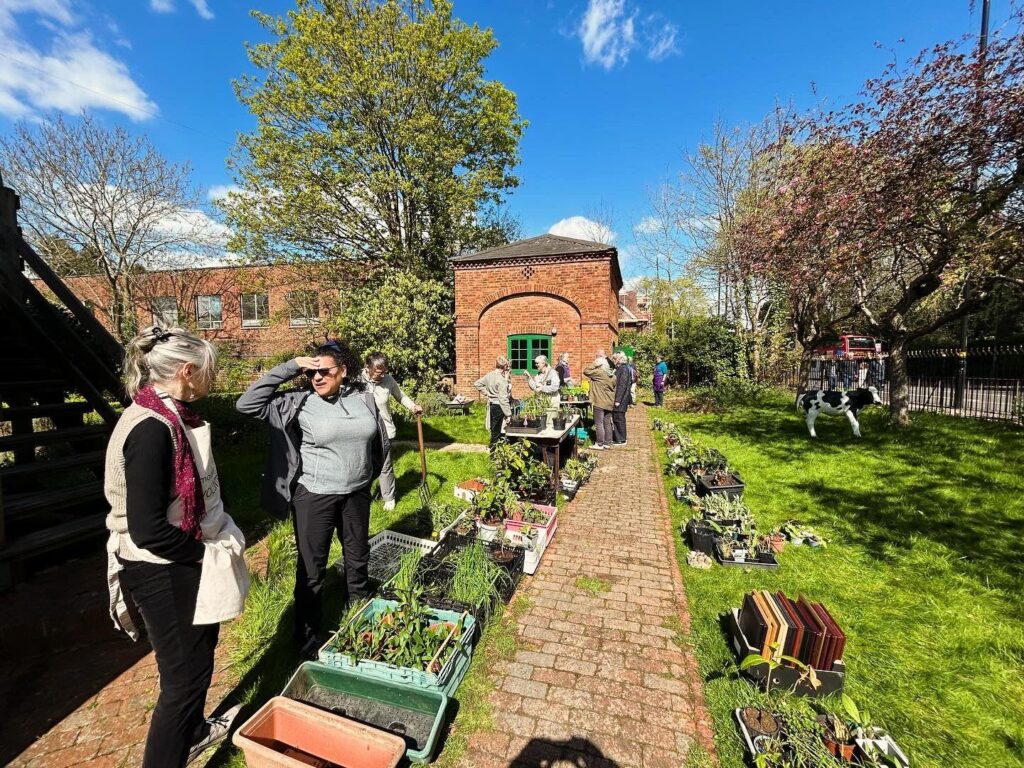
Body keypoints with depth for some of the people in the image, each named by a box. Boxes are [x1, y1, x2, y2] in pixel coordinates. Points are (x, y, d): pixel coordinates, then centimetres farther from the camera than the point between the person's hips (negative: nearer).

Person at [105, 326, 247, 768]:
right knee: (185, 675, 7)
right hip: (163, 571, -10)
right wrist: (210, 549, -15)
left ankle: (193, 731, 51)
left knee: (198, 652, 28)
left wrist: (217, 538, 6)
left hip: (180, 563, 10)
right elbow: (148, 530, -28)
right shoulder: (151, 430, -28)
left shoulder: (168, 415, 2)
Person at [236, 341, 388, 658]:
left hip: (357, 494, 4)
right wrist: (289, 368, -20)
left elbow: (382, 441, 8)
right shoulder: (300, 401, -11)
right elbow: (247, 404, -17)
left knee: (358, 560, 21)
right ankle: (308, 640, 33)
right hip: (314, 496, -3)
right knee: (312, 570, 10)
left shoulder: (364, 397, -3)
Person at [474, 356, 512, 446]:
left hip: (492, 406, 8)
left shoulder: (489, 375, 3)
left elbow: (477, 383, 14)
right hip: (499, 407, -8)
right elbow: (503, 398, -22)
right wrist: (508, 413, -19)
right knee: (497, 432, 1)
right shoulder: (502, 380, -19)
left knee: (494, 431, 17)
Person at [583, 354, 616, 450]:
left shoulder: (598, 372, -15)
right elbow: (614, 389, 16)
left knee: (599, 424, -1)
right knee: (607, 423, 12)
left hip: (599, 403, -8)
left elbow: (585, 371, -11)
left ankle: (600, 444, 3)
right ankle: (607, 443, 19)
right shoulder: (612, 376, 10)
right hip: (609, 403, 8)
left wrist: (594, 365, -6)